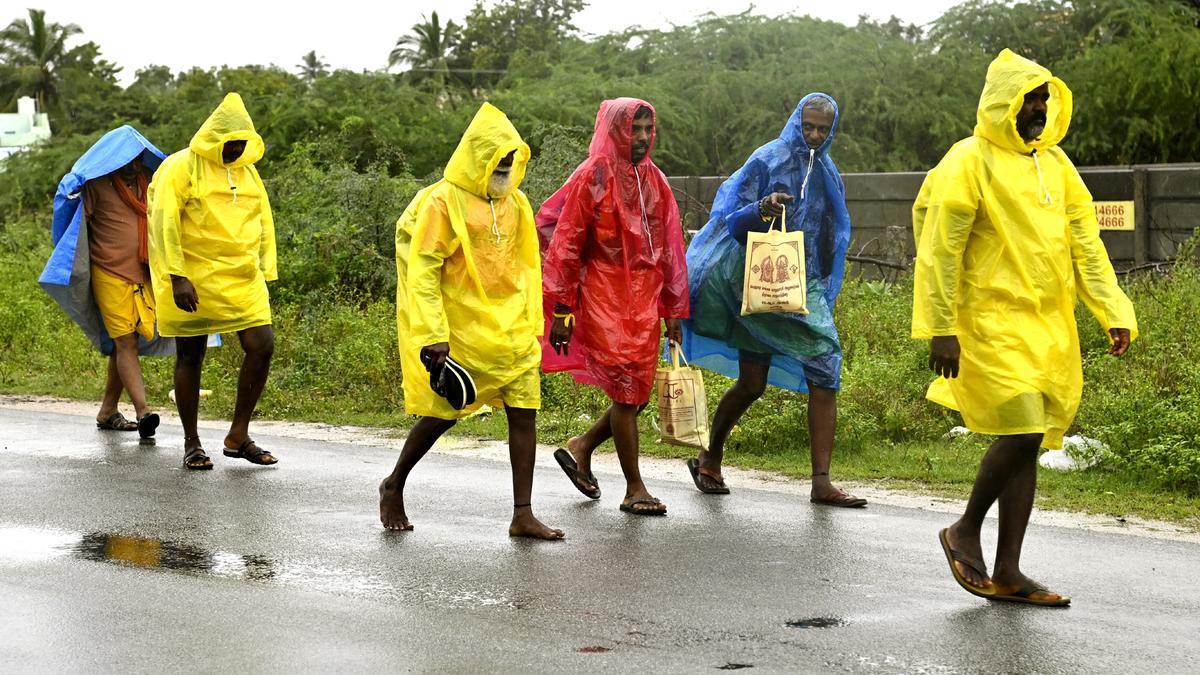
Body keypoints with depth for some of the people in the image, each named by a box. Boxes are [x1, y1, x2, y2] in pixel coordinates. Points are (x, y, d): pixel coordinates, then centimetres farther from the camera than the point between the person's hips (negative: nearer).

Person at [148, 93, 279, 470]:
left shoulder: (247, 172, 14)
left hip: (242, 280, 5)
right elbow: (163, 223, -12)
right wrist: (178, 277, -18)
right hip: (192, 282, -5)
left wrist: (265, 274, 12)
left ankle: (238, 435, 5)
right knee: (190, 357, 3)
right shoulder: (182, 167, -6)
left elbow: (264, 223, 20)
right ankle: (192, 444, 13)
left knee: (262, 346, -6)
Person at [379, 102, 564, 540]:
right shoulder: (444, 202, -8)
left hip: (512, 331, 6)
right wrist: (431, 335, -18)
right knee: (444, 412, 2)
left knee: (524, 413, -3)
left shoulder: (515, 204, 11)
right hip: (460, 330, -5)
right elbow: (421, 271, -12)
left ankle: (523, 515, -1)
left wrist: (531, 323, 15)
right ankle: (394, 486, 25)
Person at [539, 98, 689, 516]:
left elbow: (669, 250, 15)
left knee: (639, 391, 8)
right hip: (605, 300, -6)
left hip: (644, 302, 6)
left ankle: (582, 448, 29)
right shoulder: (592, 179, -7)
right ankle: (635, 489, 1)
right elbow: (564, 245, -8)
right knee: (626, 391, -6)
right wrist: (561, 310, -11)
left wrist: (673, 311, 13)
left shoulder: (654, 182, 12)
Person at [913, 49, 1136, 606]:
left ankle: (1007, 573, 10)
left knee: (1027, 443, 5)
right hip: (994, 320, -7)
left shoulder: (1054, 163, 15)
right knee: (1023, 431, -16)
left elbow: (1085, 243, 14)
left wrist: (1115, 313, 5)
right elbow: (939, 251, -10)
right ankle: (965, 533, 6)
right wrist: (940, 330, -15)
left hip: (1049, 325, 7)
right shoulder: (969, 163, -7)